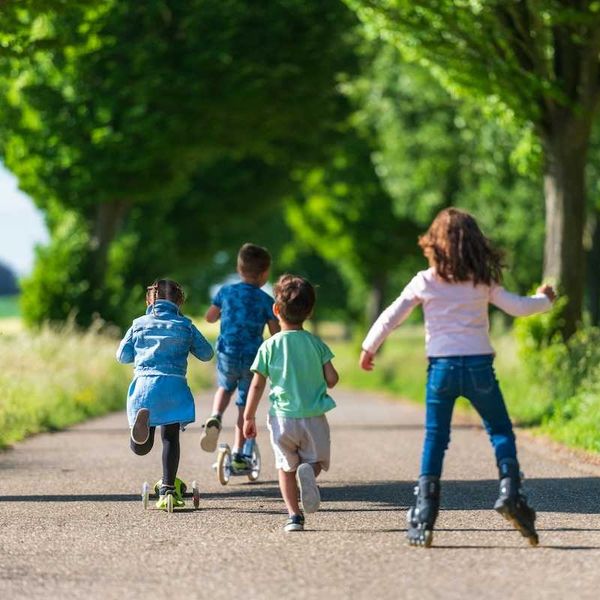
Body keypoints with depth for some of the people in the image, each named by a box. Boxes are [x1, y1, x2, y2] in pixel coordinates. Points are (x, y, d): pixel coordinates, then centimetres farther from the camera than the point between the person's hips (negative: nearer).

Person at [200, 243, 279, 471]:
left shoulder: (226, 292, 1)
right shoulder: (266, 301, -5)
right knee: (245, 405, 10)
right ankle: (238, 454, 10)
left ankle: (215, 418, -1)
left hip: (226, 355, 2)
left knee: (225, 388, 29)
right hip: (253, 358, -2)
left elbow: (210, 317, 13)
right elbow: (276, 334, -3)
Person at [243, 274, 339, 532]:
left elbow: (257, 385, -3)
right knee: (316, 460, 15)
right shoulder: (316, 344, 0)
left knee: (286, 467, 14)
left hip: (282, 417, 0)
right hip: (314, 418, 0)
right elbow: (332, 379, -1)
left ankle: (293, 514, 2)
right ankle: (308, 471, -20)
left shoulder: (270, 346, -3)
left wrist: (249, 417, 5)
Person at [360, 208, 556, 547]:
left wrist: (369, 348, 20)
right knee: (501, 431, 11)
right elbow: (517, 307, 4)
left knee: (435, 440, 6)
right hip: (479, 366, 0)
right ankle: (510, 491, -11)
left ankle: (424, 519, 0)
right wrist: (544, 300, 24)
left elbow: (391, 318, 6)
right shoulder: (483, 282, 1)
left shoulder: (424, 282, 2)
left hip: (441, 368, 0)